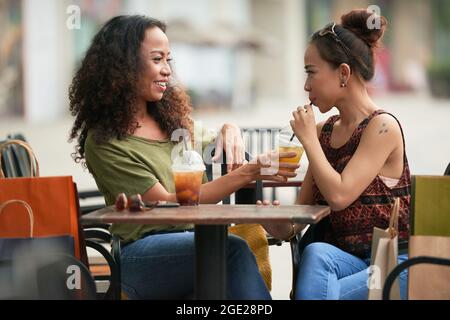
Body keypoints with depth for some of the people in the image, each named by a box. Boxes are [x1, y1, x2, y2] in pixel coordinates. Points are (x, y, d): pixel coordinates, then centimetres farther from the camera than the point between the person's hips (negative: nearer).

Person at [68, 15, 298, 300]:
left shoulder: (171, 116, 17)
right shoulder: (104, 143, -6)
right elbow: (168, 204, -12)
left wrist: (230, 132, 11)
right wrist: (246, 174, -18)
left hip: (193, 239, 5)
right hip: (143, 254, -5)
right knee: (233, 250, -35)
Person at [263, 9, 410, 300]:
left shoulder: (382, 126, -10)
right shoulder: (324, 131, 12)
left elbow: (339, 196, -20)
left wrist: (308, 139, -10)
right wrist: (281, 226, -7)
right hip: (343, 258, 5)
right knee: (316, 253, -30)